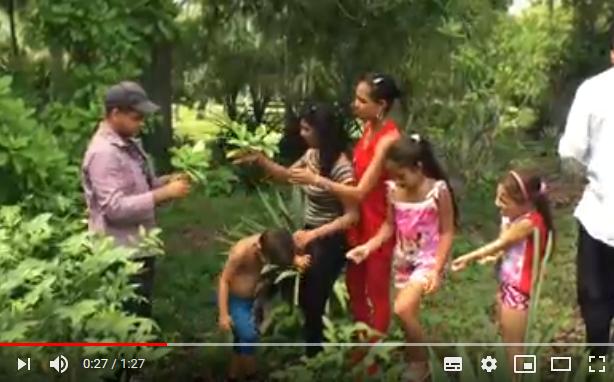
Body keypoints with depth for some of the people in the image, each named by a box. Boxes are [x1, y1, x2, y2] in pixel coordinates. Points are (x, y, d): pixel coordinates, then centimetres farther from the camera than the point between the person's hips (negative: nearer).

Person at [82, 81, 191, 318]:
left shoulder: (129, 144, 9)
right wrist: (164, 194, -25)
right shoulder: (103, 153, -21)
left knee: (142, 316, 21)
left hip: (139, 247, 10)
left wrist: (167, 181, 0)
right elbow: (115, 207, -27)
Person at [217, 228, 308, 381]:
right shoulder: (241, 252, -33)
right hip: (233, 299, -7)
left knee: (243, 339, 16)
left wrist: (297, 261, -18)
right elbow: (224, 280, -25)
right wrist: (224, 314, -25)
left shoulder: (269, 243, -16)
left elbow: (285, 256, 5)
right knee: (249, 336, -15)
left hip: (249, 299, 7)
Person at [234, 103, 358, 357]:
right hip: (311, 234, 8)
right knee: (304, 297, 19)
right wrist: (260, 159, -1)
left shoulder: (341, 166, -25)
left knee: (313, 301, 7)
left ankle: (314, 356, 28)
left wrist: (312, 235, -27)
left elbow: (352, 216, -25)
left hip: (330, 241, -8)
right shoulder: (312, 154, -1)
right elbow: (287, 176, 15)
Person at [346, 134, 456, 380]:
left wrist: (437, 270, -19)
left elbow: (447, 232, -12)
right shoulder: (393, 190, -4)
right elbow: (389, 226, 5)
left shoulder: (438, 190, -17)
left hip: (428, 259, -6)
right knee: (409, 317, 13)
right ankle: (415, 362, 35)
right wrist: (368, 247, -11)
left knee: (403, 309, -23)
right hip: (402, 260, 6)